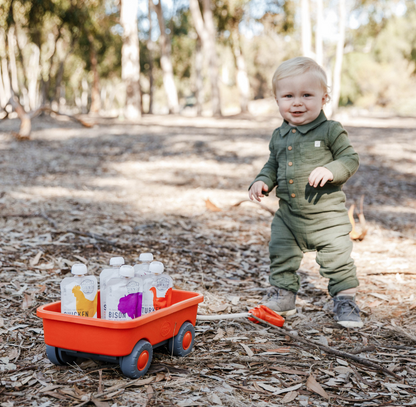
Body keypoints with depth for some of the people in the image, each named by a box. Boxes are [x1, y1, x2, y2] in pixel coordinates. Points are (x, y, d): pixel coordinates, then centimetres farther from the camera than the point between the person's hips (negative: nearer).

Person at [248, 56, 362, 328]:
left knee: (337, 259, -2)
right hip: (288, 215, 5)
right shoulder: (279, 137, 8)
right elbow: (273, 166, 21)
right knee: (281, 256, 11)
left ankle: (345, 300, 17)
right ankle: (283, 297, 29)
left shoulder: (331, 130, -8)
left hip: (327, 214, -5)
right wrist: (262, 182, 2)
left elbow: (350, 159, -7)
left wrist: (330, 170, -26)